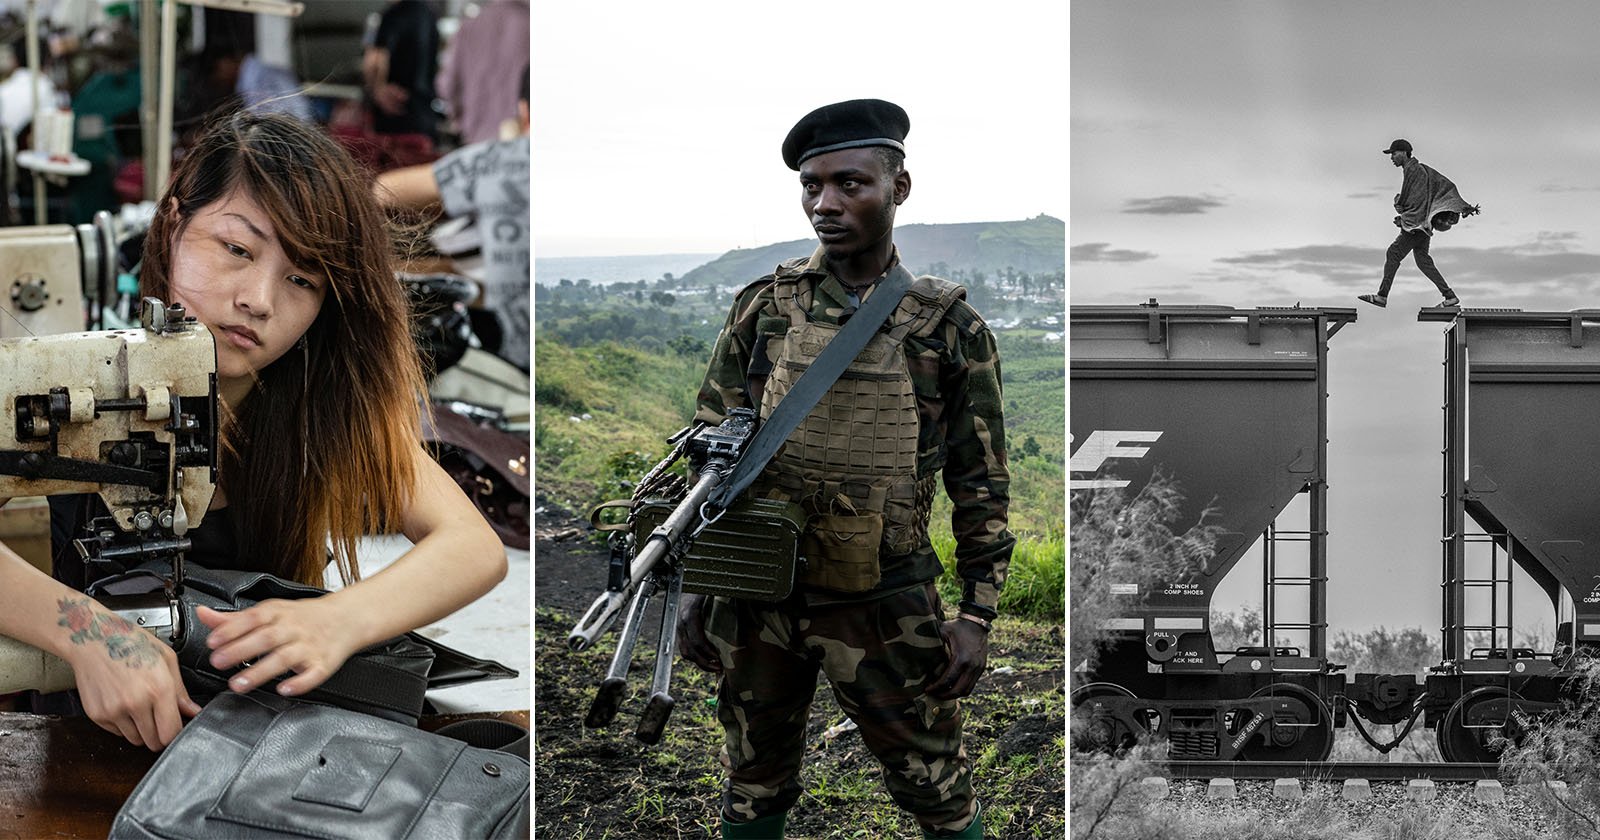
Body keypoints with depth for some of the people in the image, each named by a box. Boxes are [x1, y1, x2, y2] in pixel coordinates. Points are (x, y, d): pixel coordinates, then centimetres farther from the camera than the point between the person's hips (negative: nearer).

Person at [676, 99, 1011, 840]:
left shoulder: (950, 326, -2)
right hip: (758, 599, 2)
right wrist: (695, 588, 4)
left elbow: (982, 486, 1)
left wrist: (977, 616, -4)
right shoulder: (763, 307, 1)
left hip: (886, 608, -2)